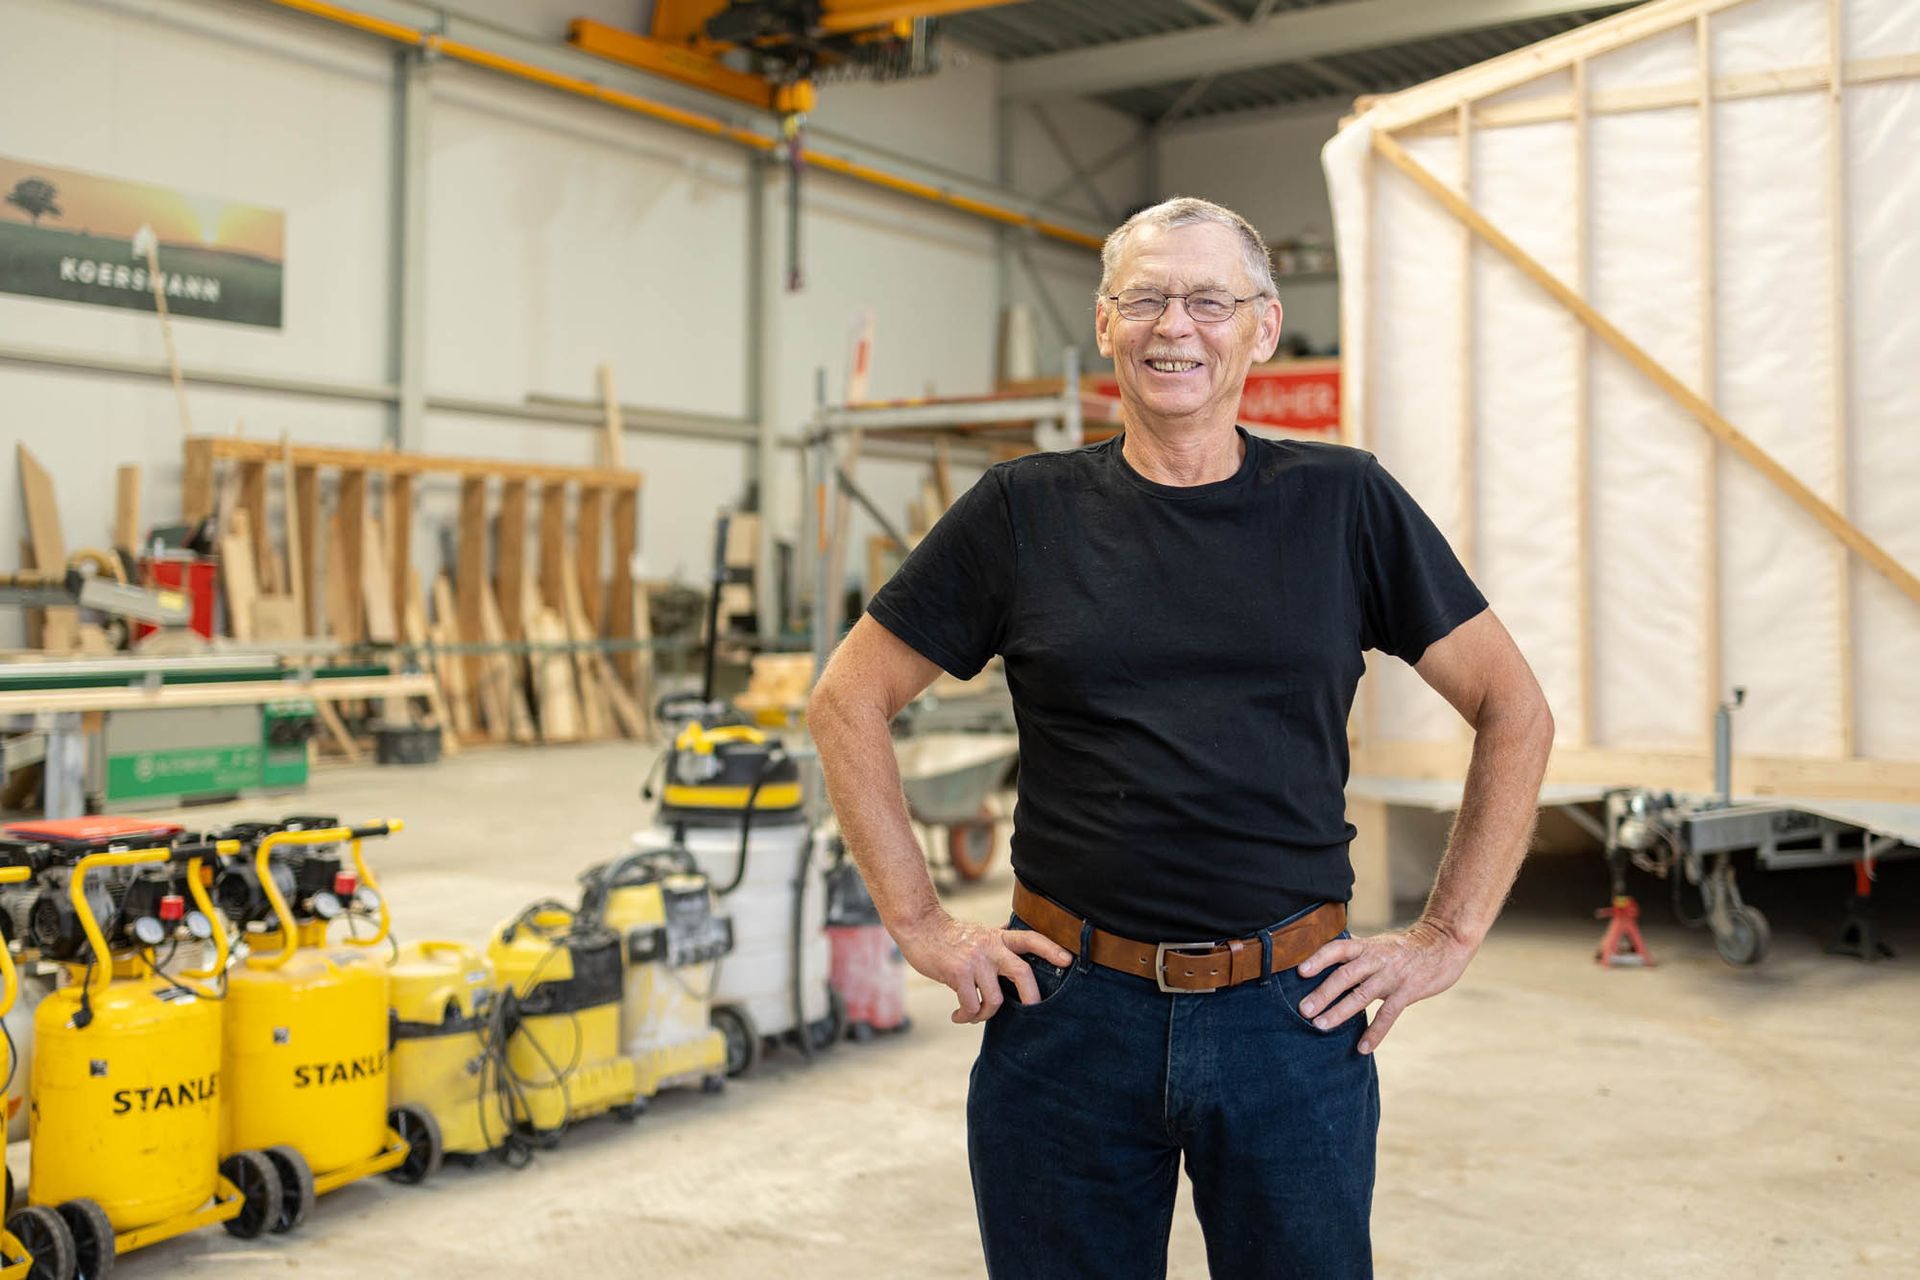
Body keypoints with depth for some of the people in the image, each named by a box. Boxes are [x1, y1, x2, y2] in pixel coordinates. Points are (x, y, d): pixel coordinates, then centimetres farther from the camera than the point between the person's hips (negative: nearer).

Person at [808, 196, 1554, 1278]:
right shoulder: (1024, 512, 1)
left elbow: (1518, 712, 7)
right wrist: (921, 924, 1)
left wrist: (1449, 937, 2)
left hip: (1293, 1018, 0)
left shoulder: (1346, 503, 2)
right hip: (1069, 1014, 0)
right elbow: (848, 703, 6)